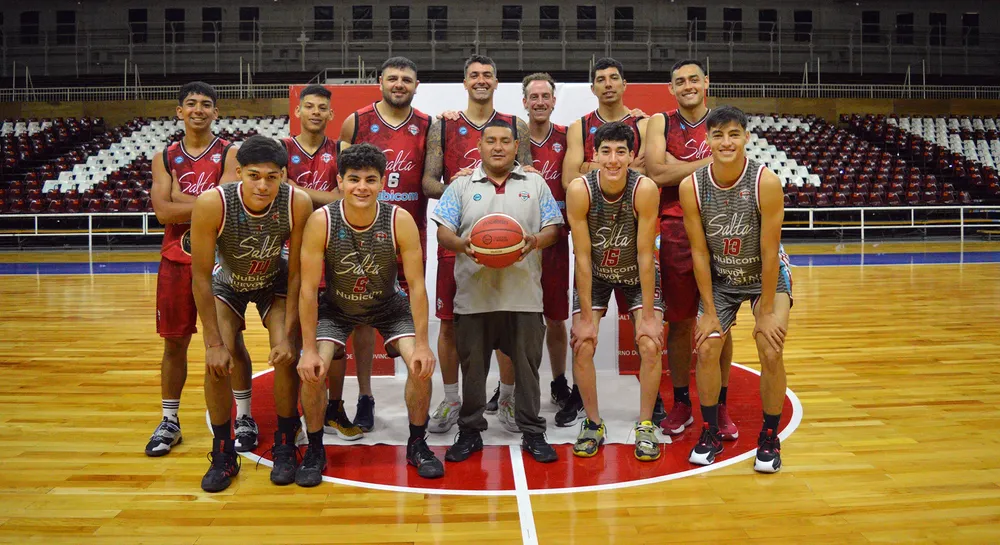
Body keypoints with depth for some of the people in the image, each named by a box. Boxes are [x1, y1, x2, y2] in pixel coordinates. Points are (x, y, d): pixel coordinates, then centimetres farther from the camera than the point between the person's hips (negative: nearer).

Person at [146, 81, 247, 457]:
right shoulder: (164, 158, 8)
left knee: (232, 338, 2)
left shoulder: (230, 154, -1)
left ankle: (244, 418, 14)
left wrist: (181, 201, -12)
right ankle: (169, 422, 21)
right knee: (174, 342, 9)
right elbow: (162, 211, -6)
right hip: (176, 260, 3)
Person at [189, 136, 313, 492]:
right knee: (217, 362, -16)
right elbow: (201, 276, -25)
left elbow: (296, 274, -19)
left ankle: (285, 447, 6)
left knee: (287, 356, -16)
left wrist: (288, 336, -20)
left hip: (275, 283, 1)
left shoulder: (298, 203, -31)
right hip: (227, 284, 0)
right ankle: (223, 455, 4)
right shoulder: (211, 204, -35)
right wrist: (215, 343, -24)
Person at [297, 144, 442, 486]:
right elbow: (308, 288, -22)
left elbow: (416, 284, -20)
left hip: (389, 305, 1)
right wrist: (309, 350, -22)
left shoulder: (400, 221, -26)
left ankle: (417, 444, 9)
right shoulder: (321, 221, -27)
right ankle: (314, 450, 7)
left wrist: (421, 344, -21)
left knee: (422, 366, -14)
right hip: (336, 307, 0)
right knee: (311, 370, -17)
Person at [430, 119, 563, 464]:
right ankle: (470, 432, 21)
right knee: (473, 367, 7)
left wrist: (536, 241, -13)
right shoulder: (462, 186, 10)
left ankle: (532, 433, 18)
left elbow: (553, 227, 9)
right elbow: (443, 232, 4)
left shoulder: (535, 184, 12)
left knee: (527, 364, 6)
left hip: (523, 292, 0)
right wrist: (462, 244, -17)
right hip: (474, 293, 0)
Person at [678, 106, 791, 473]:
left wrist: (767, 312, -17)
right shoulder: (692, 186, -19)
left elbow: (769, 252, -21)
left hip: (767, 276, -2)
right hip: (719, 278, 2)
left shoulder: (766, 182, -26)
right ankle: (710, 434, 13)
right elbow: (699, 252, -13)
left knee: (771, 353, -11)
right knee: (707, 348, -6)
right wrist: (709, 312, -11)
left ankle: (769, 439, 9)